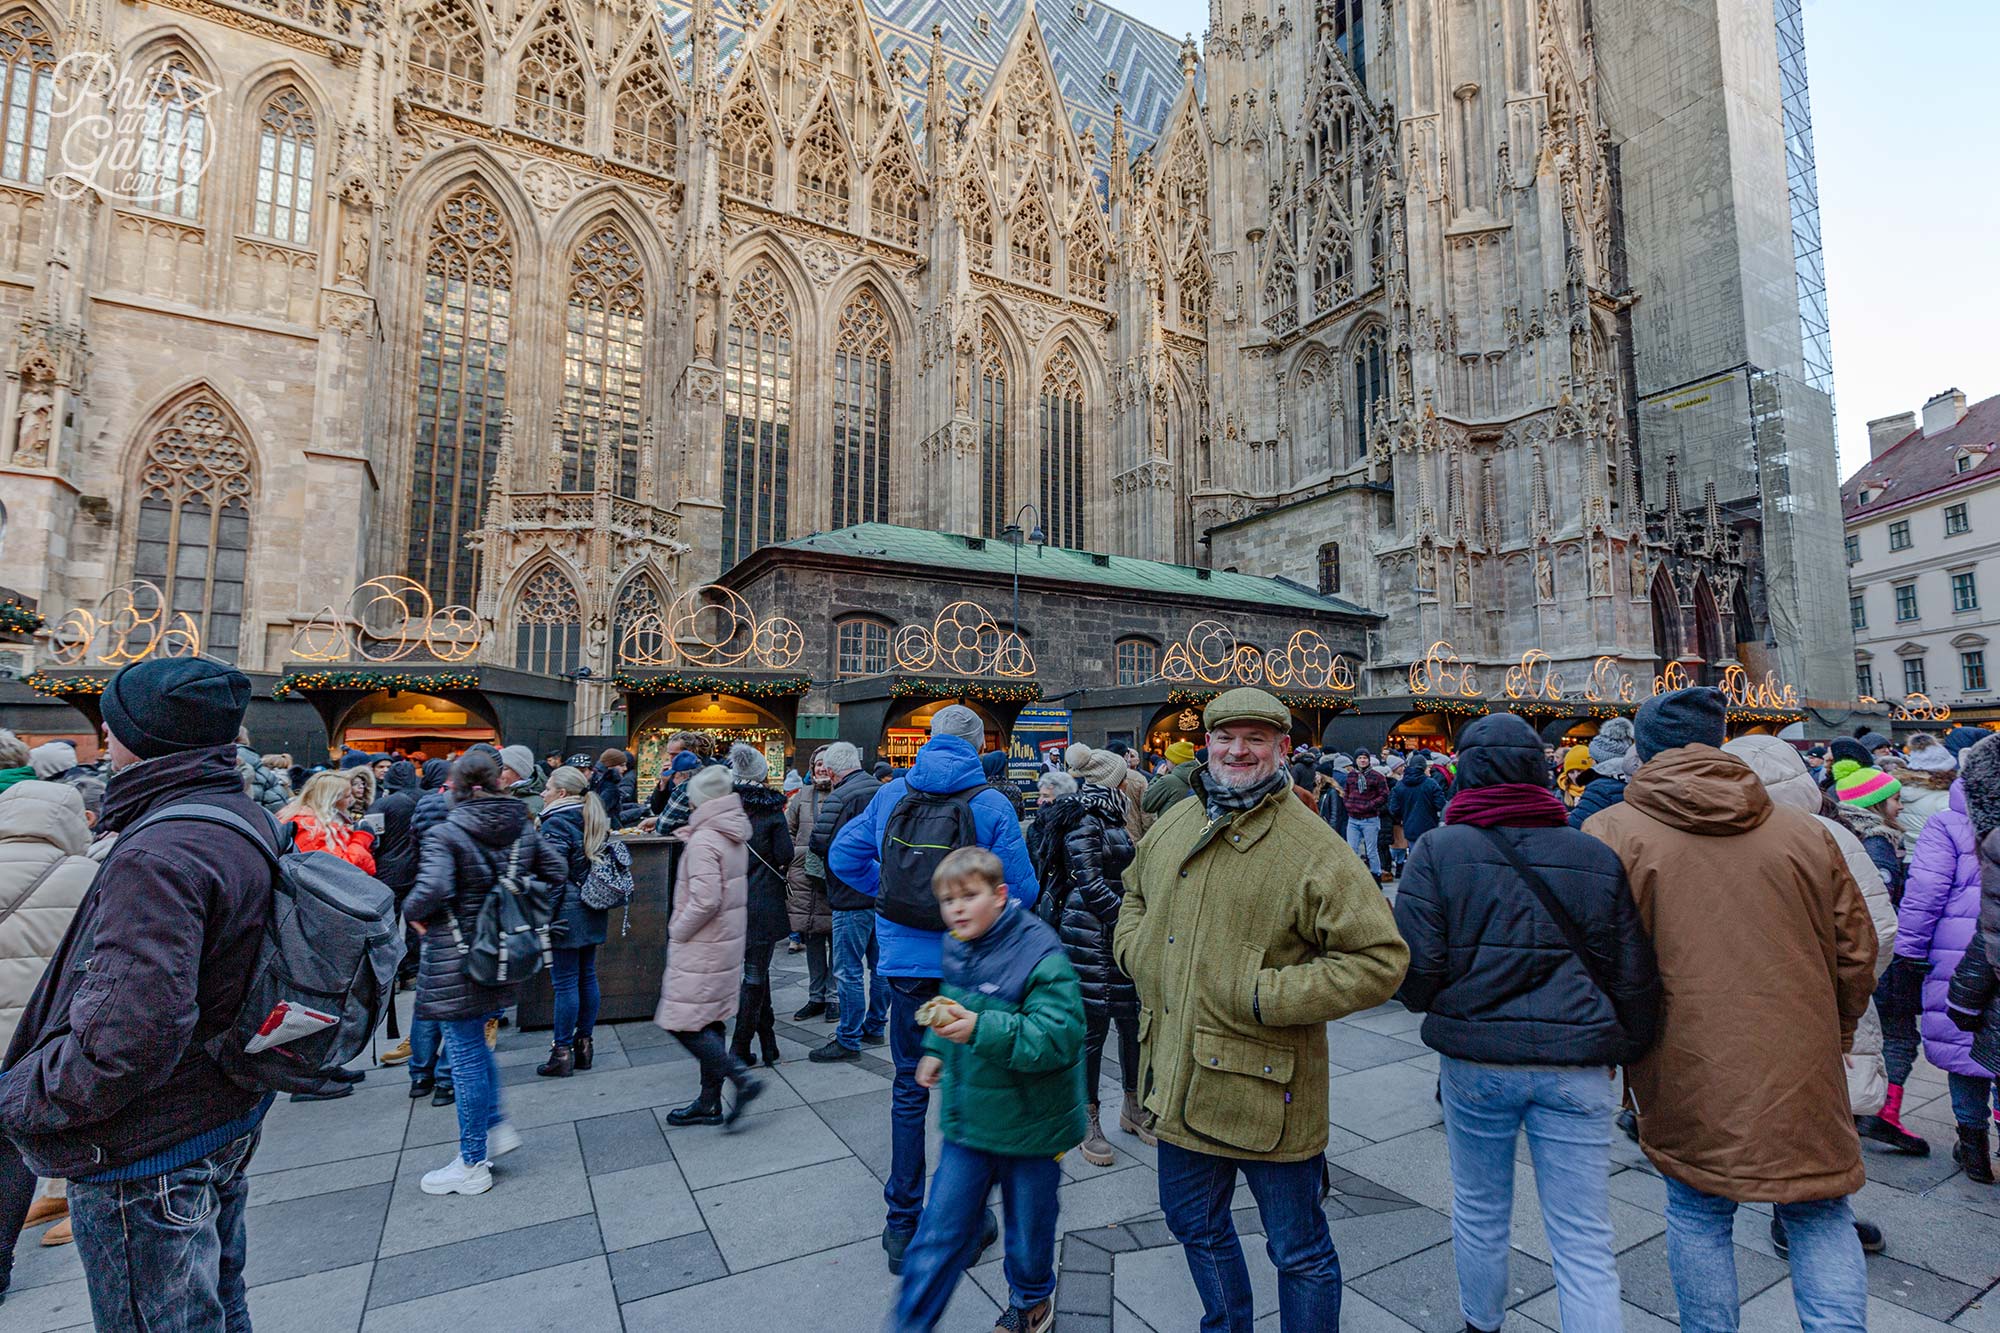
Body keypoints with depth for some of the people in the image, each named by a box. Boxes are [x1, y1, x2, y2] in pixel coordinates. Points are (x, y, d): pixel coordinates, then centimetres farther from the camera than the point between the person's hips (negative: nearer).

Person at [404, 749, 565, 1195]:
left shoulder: (445, 834, -16)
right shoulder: (523, 828, 1)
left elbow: (432, 890, -29)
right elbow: (557, 872, 5)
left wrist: (411, 913, -9)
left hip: (456, 960, -6)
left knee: (466, 1055, 5)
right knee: (474, 1044, 26)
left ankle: (473, 1165, 18)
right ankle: (497, 1126, 30)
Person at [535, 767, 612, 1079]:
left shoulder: (556, 824, -13)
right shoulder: (595, 821, 11)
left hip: (568, 913, -8)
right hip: (593, 913, 8)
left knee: (565, 982, 0)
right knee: (587, 976, 14)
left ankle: (562, 1053, 9)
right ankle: (585, 1044, 23)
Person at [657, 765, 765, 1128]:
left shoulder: (703, 841, -19)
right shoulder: (735, 835, 8)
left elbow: (705, 900, -25)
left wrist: (677, 931, -12)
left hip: (702, 948, -9)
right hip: (728, 941, 9)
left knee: (685, 1024, -1)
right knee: (710, 1022, 16)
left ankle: (742, 1079, -3)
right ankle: (709, 1103, 25)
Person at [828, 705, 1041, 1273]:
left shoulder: (890, 796, -1)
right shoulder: (992, 804, -11)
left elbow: (842, 857, 6)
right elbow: (1022, 890, -9)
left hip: (905, 962, 3)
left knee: (910, 1090, 16)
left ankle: (903, 1226, 25)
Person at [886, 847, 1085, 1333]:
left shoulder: (1040, 955, -24)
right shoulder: (956, 949, -2)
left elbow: (1058, 1036, -32)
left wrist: (980, 1029, -40)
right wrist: (936, 1049, 9)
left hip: (1029, 1127, -4)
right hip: (968, 1121, 4)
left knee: (1029, 1230, 20)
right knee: (939, 1231, 9)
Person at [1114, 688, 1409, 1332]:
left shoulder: (1314, 848, -18)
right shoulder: (1173, 825, 3)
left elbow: (1381, 959, -19)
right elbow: (1136, 896, 20)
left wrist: (1266, 995, -22)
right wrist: (1138, 952, 1)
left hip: (1264, 1088, -6)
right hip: (1178, 1082, 7)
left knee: (1299, 1253, 15)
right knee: (1195, 1226, 27)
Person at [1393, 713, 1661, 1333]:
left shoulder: (1437, 852, -10)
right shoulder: (1598, 857, -2)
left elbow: (1414, 972, -12)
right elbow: (1636, 978, 2)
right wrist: (1623, 1049, 19)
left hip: (1474, 1060, -1)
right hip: (1578, 1067, 1)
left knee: (1479, 1212, 21)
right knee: (1585, 1244, 11)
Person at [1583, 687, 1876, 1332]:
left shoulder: (1610, 832, -11)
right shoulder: (1804, 831, 1)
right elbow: (1856, 952, 8)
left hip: (1687, 1071, -2)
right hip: (1802, 1068, 3)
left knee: (1698, 1215, 14)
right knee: (1819, 1217, 18)